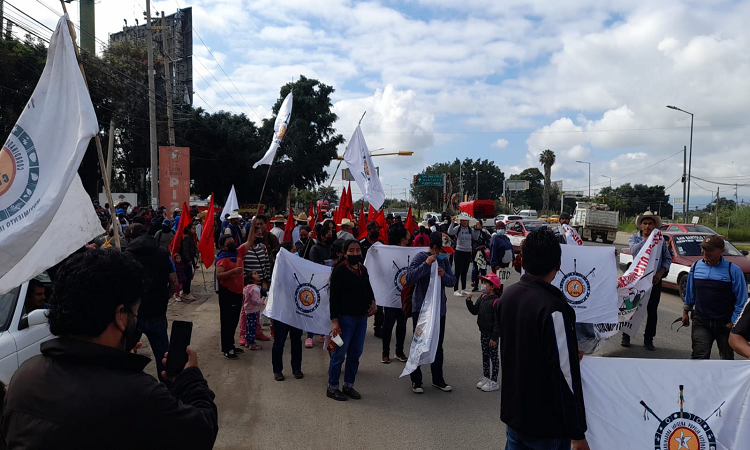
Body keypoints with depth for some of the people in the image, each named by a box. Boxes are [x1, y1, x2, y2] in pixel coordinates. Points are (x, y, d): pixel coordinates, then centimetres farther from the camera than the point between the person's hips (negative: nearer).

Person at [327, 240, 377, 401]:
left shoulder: (363, 269, 11)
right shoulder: (340, 270, -11)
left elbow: (368, 288, 25)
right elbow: (334, 296, -14)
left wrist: (372, 301, 4)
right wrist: (334, 320, -20)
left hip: (361, 318, 7)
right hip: (345, 318, -7)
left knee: (355, 354, 13)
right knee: (339, 354, 0)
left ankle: (348, 386, 26)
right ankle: (332, 388, 14)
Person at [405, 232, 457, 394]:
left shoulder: (444, 260, 4)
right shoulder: (420, 258, -13)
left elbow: (453, 281, 6)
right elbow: (409, 278, -24)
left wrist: (444, 275, -15)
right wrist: (426, 264, -31)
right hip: (420, 308, -5)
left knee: (438, 345, 15)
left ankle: (438, 379, 28)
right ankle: (416, 380, 17)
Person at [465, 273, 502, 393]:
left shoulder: (496, 301, -21)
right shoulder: (482, 297, 4)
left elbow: (498, 321, -21)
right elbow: (475, 311, 8)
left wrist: (494, 337, -20)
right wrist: (469, 301, -8)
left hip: (492, 333, -8)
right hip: (483, 332, 8)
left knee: (493, 356, 4)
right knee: (485, 355, 17)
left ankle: (494, 382, 13)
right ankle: (486, 377, 30)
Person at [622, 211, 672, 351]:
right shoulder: (634, 238, 1)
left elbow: (668, 259, 5)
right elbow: (634, 250, -20)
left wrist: (660, 273, -9)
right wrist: (647, 239, -16)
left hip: (654, 280, 2)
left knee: (652, 311, 5)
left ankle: (648, 340, 15)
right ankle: (626, 337, 16)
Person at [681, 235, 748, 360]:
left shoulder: (733, 270, -10)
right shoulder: (696, 266, 1)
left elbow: (741, 300, -5)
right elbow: (690, 292, 14)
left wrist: (733, 322, -8)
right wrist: (685, 312, 17)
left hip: (725, 324, -1)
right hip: (701, 322, 2)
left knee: (727, 357, 17)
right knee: (699, 355, -7)